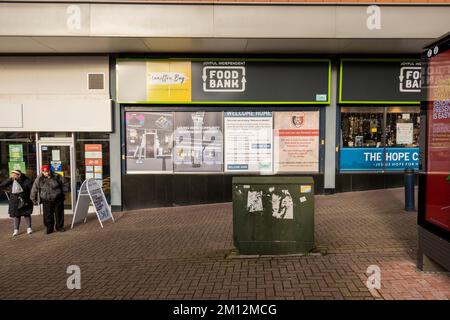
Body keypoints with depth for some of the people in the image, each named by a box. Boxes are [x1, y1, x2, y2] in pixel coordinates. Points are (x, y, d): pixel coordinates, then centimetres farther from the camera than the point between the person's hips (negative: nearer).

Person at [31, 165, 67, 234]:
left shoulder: (57, 177, -5)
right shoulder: (39, 179, -7)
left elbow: (63, 184, 11)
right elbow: (34, 190, 3)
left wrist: (63, 193, 12)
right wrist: (34, 199, 7)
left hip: (58, 199, 0)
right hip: (46, 201, 0)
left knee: (59, 214, 8)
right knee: (48, 215, 1)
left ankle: (59, 227, 23)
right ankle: (49, 228, 15)